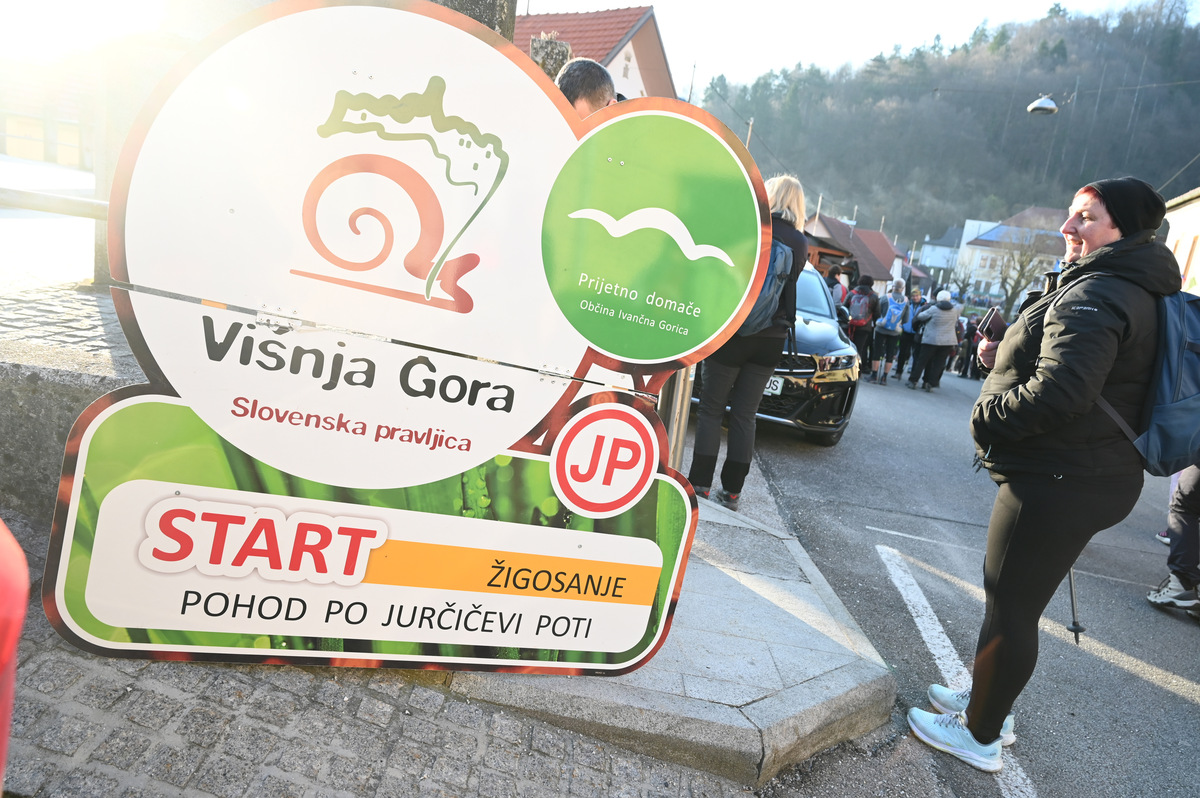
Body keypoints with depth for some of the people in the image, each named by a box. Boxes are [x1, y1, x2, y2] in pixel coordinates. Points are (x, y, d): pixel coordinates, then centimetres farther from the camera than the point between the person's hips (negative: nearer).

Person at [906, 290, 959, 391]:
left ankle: (913, 380, 6)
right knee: (939, 363, 6)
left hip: (931, 340, -2)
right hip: (948, 341, 2)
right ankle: (930, 384, 4)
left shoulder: (933, 309, -10)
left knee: (922, 361, 6)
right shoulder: (955, 310, 1)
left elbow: (920, 316, -6)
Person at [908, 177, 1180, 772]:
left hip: (1058, 486, -11)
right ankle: (987, 700, 40)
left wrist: (988, 413, -15)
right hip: (1081, 475, 11)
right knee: (1013, 597, 22)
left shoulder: (1095, 295, -20)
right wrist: (1002, 360, 6)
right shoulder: (1129, 289, 15)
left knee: (1010, 606, 2)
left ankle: (979, 735, 19)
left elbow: (1058, 393, -31)